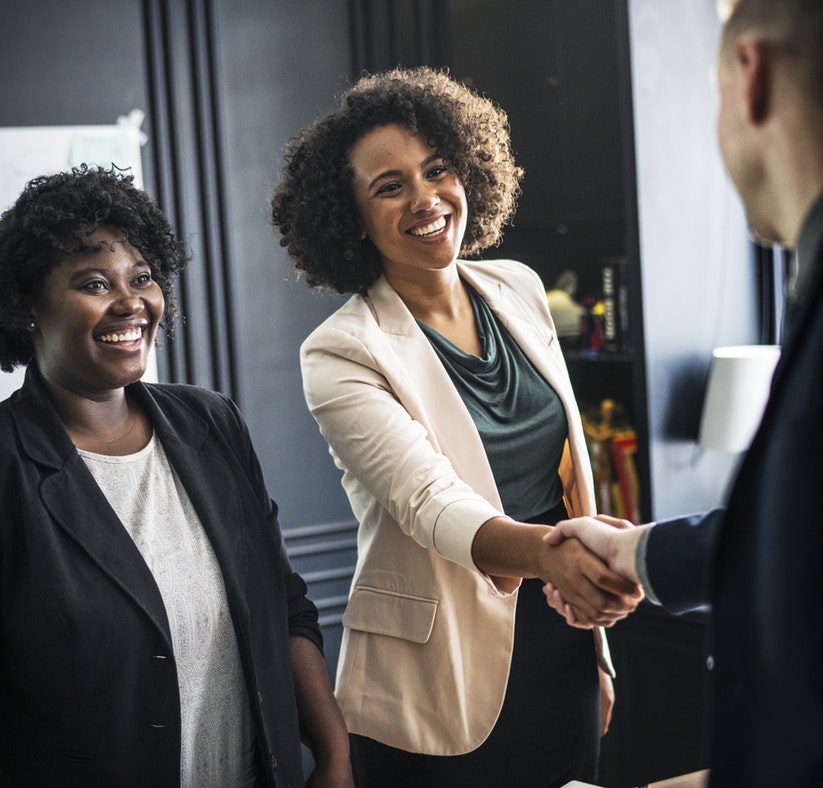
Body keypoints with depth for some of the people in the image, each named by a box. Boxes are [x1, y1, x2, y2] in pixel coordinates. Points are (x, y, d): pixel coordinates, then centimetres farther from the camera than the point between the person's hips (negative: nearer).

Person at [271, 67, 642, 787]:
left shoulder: (518, 290, 4)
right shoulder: (341, 355, -14)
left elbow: (572, 469, 10)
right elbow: (434, 505, -26)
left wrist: (597, 648, 13)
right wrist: (549, 554, -46)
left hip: (562, 664, 5)